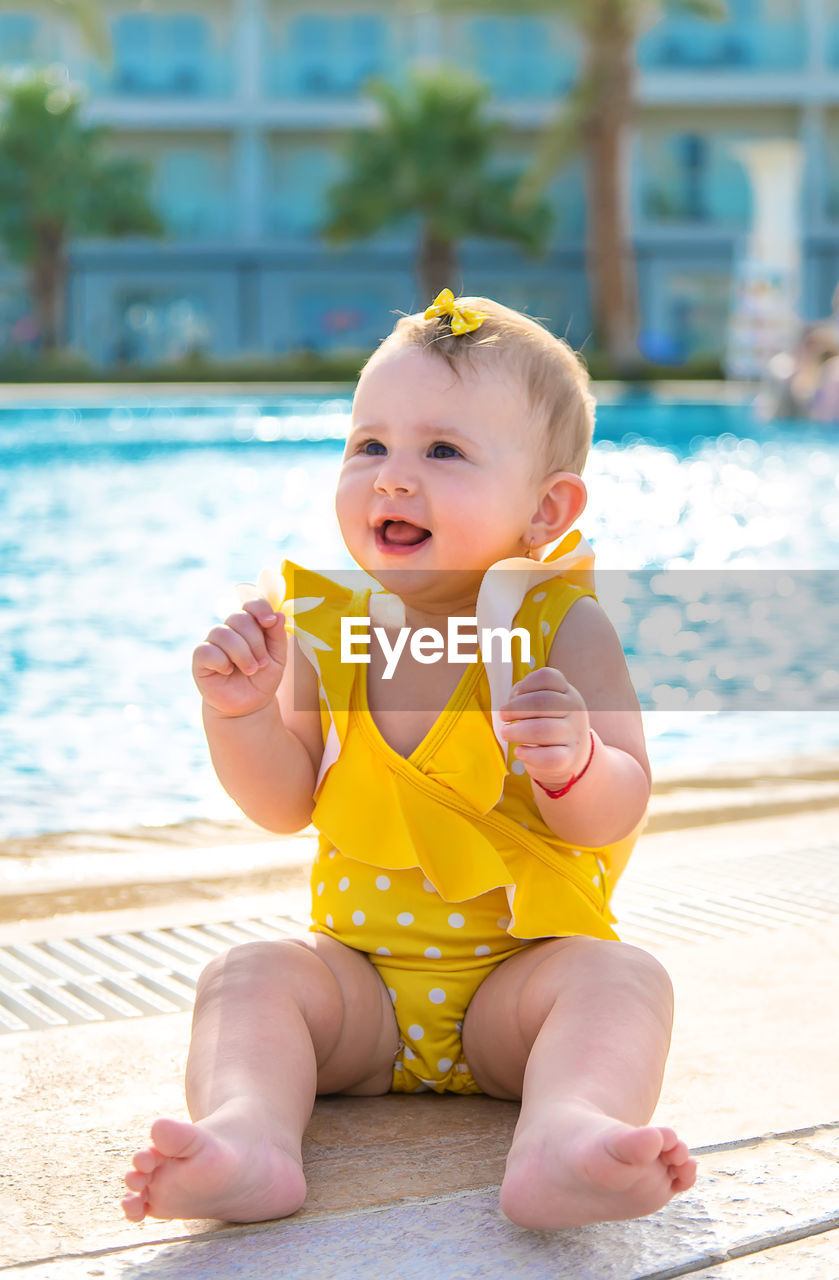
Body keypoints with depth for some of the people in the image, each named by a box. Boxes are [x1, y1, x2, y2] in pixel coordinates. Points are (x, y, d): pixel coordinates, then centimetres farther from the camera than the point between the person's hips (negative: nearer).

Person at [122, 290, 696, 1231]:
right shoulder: (326, 629, 1)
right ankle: (248, 1134, -46)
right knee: (246, 975, -20)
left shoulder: (563, 629, -8)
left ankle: (564, 1137, -56)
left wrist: (573, 762, -34)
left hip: (521, 968, -3)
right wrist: (241, 710, -18)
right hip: (359, 969, 3)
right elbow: (285, 804, 1)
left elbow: (615, 815, -11)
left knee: (623, 978, -29)